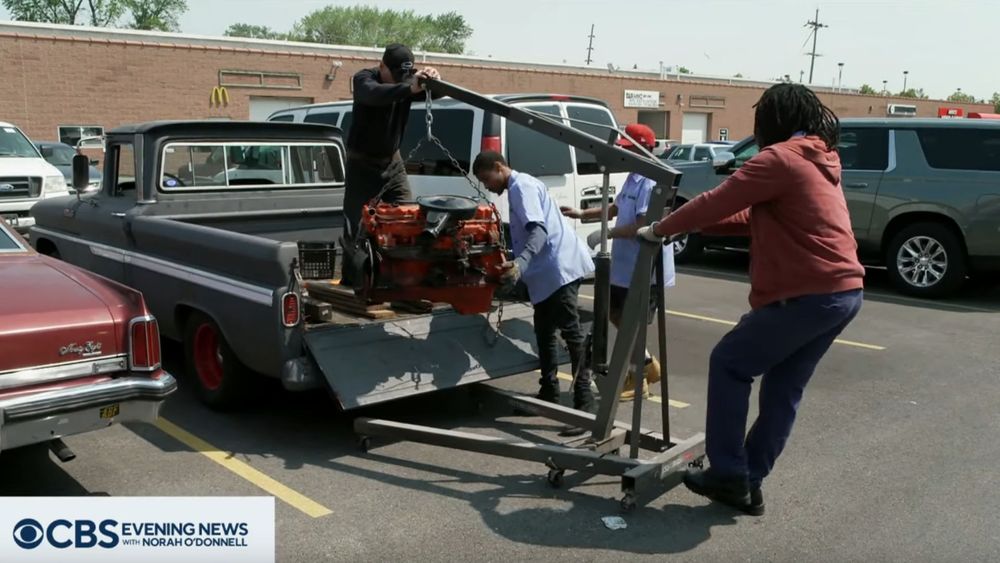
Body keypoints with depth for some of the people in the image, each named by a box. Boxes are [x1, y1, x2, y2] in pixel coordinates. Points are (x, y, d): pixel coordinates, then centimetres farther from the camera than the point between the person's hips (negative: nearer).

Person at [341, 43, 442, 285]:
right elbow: (375, 94, -41)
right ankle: (349, 283, 8)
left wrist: (435, 81, -44)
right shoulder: (364, 79, -17)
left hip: (393, 162, 4)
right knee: (356, 226, -3)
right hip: (362, 165, -4)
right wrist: (409, 88, -59)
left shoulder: (408, 81, -4)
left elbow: (437, 93, -19)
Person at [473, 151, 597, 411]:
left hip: (560, 266, -11)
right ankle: (549, 393, 24)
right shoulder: (519, 187, 21)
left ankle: (584, 401, -8)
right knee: (544, 331, 15)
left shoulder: (521, 186, -10)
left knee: (570, 331, -10)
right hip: (548, 270, 11)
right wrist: (517, 266, 29)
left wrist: (520, 263, -38)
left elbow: (538, 230, -24)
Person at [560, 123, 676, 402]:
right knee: (614, 312, 20)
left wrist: (608, 233, -20)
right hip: (625, 266, 10)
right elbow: (615, 208, 24)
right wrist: (581, 214, 16)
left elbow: (643, 226, -28)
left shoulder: (650, 182, -21)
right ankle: (646, 363, 32)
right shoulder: (632, 178, 11)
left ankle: (638, 379, 19)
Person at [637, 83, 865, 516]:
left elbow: (719, 202, -9)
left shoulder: (781, 158, -9)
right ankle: (747, 482, 20)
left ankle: (728, 475, 7)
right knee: (784, 388, 14)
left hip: (809, 295, -9)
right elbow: (753, 218, 20)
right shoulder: (819, 160, 20)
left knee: (729, 365, 4)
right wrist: (690, 225, 16)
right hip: (845, 290, 9)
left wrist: (661, 228, 4)